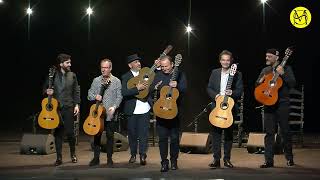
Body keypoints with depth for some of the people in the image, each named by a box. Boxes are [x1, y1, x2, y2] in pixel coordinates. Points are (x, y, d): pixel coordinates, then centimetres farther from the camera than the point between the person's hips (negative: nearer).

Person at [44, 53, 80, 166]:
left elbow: (76, 91, 7)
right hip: (55, 107, 0)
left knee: (70, 132, 0)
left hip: (68, 107, 0)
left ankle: (73, 154, 22)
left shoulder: (72, 75, 7)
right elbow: (45, 88, 11)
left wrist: (77, 105, -2)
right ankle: (59, 158, 10)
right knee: (58, 133, 2)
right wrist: (47, 91, -12)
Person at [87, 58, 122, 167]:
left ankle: (109, 159, 12)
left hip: (110, 114, -2)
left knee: (110, 136, 2)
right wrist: (95, 97, -11)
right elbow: (90, 94, 10)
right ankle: (96, 158, 15)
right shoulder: (96, 80, 9)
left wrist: (114, 106, -16)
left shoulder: (116, 81, 3)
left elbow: (119, 97, -1)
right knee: (96, 136, 5)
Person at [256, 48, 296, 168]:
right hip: (268, 103, 4)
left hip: (282, 103, -4)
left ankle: (289, 158, 18)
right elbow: (257, 85, 18)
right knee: (269, 132, 1)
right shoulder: (265, 70, 15)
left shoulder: (286, 68, 0)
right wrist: (261, 81, -3)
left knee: (285, 131, 2)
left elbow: (292, 84, -11)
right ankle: (269, 160, 2)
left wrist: (282, 74, -21)